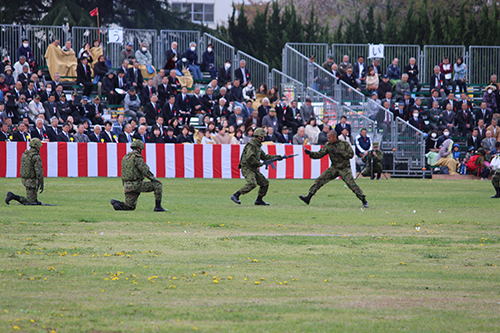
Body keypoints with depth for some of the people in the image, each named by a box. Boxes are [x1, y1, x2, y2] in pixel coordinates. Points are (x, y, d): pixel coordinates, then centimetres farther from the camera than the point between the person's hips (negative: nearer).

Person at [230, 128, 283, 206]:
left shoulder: (258, 146, 18)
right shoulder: (251, 145, -14)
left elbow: (264, 156, 27)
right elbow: (249, 157, -27)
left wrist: (276, 157, 21)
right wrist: (260, 164, -18)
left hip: (254, 169, 10)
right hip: (247, 168, -10)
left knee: (265, 183, 10)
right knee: (252, 184, -29)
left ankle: (259, 200, 16)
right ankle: (235, 196, -27)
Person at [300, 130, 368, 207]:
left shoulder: (345, 144, -7)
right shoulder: (328, 146, 2)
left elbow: (351, 155, -9)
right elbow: (319, 154, -2)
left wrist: (339, 152, -20)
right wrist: (310, 153, -18)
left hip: (345, 169, -4)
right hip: (334, 168, 4)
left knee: (351, 183, -17)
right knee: (320, 180, -7)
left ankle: (364, 201, -8)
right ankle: (308, 197, -4)